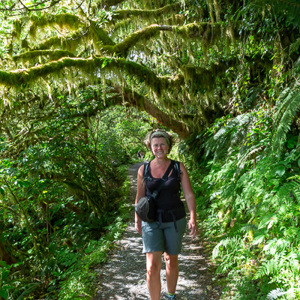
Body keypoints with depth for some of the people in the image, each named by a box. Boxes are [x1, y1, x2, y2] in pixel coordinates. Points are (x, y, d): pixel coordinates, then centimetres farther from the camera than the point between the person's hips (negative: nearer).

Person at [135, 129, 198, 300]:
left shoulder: (179, 168, -7)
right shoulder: (144, 169, -4)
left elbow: (189, 195, -9)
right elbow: (140, 196, 7)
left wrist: (193, 218, -21)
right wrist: (137, 220, 12)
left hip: (175, 220, 0)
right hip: (152, 221, 0)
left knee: (171, 260, 16)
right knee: (152, 266, -10)